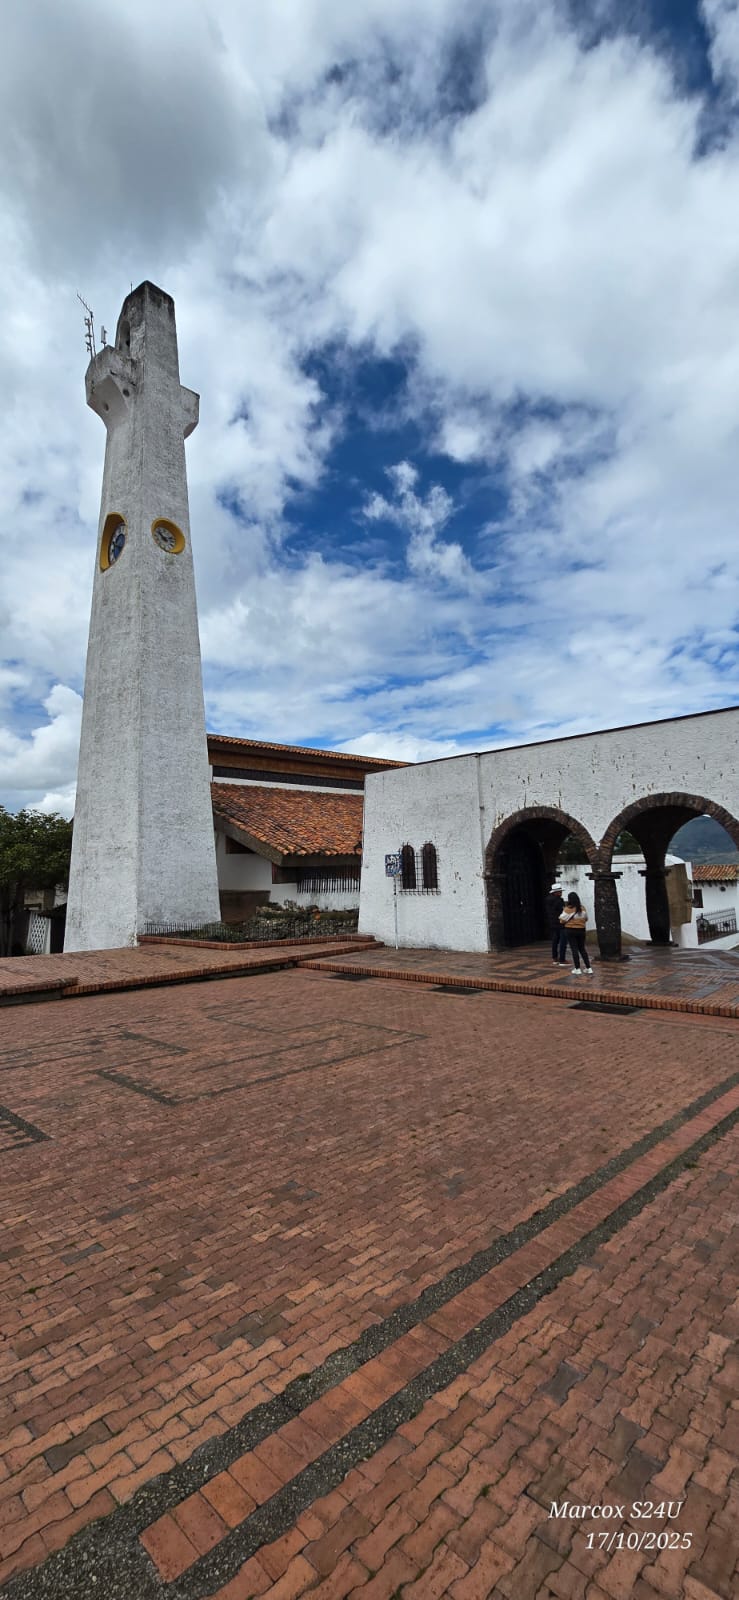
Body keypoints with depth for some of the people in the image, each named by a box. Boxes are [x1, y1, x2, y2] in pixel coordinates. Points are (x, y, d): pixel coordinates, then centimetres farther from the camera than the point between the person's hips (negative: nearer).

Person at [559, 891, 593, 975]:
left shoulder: (567, 909, -14)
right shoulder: (582, 908, -1)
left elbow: (562, 920, -8)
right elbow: (586, 918, 10)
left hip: (570, 930, -4)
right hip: (581, 930, 4)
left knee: (574, 949, 1)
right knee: (582, 949, 13)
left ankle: (577, 970, 2)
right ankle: (589, 969, 10)